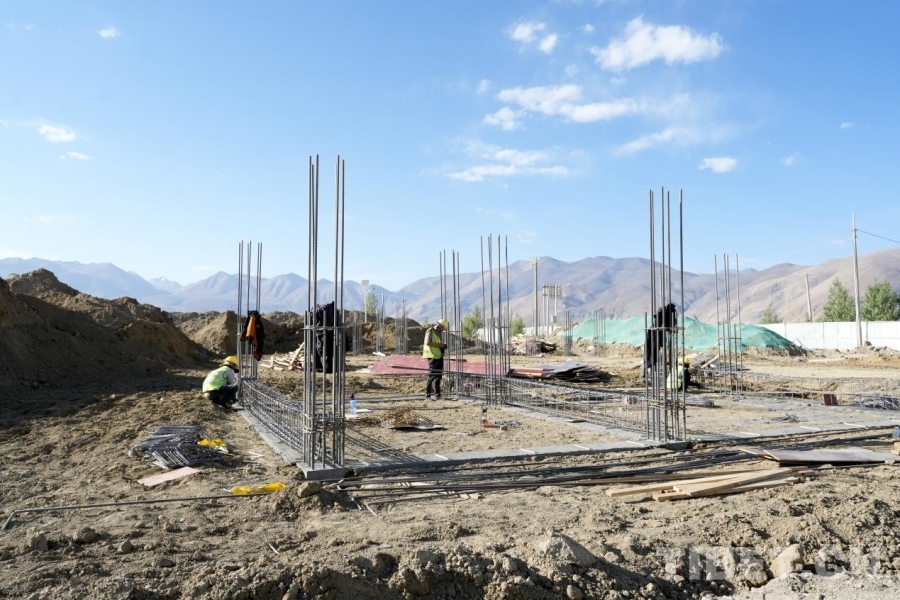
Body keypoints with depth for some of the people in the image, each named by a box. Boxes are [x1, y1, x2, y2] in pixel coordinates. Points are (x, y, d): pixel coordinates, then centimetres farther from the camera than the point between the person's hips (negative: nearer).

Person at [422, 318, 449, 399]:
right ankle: (427, 395, -7)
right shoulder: (430, 331, -7)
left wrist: (444, 346, 9)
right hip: (432, 356, -9)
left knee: (438, 376, 9)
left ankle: (437, 394, 15)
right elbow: (428, 342, -21)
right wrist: (439, 344, -20)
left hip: (439, 356, 9)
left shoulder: (439, 333, 19)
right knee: (432, 376, -11)